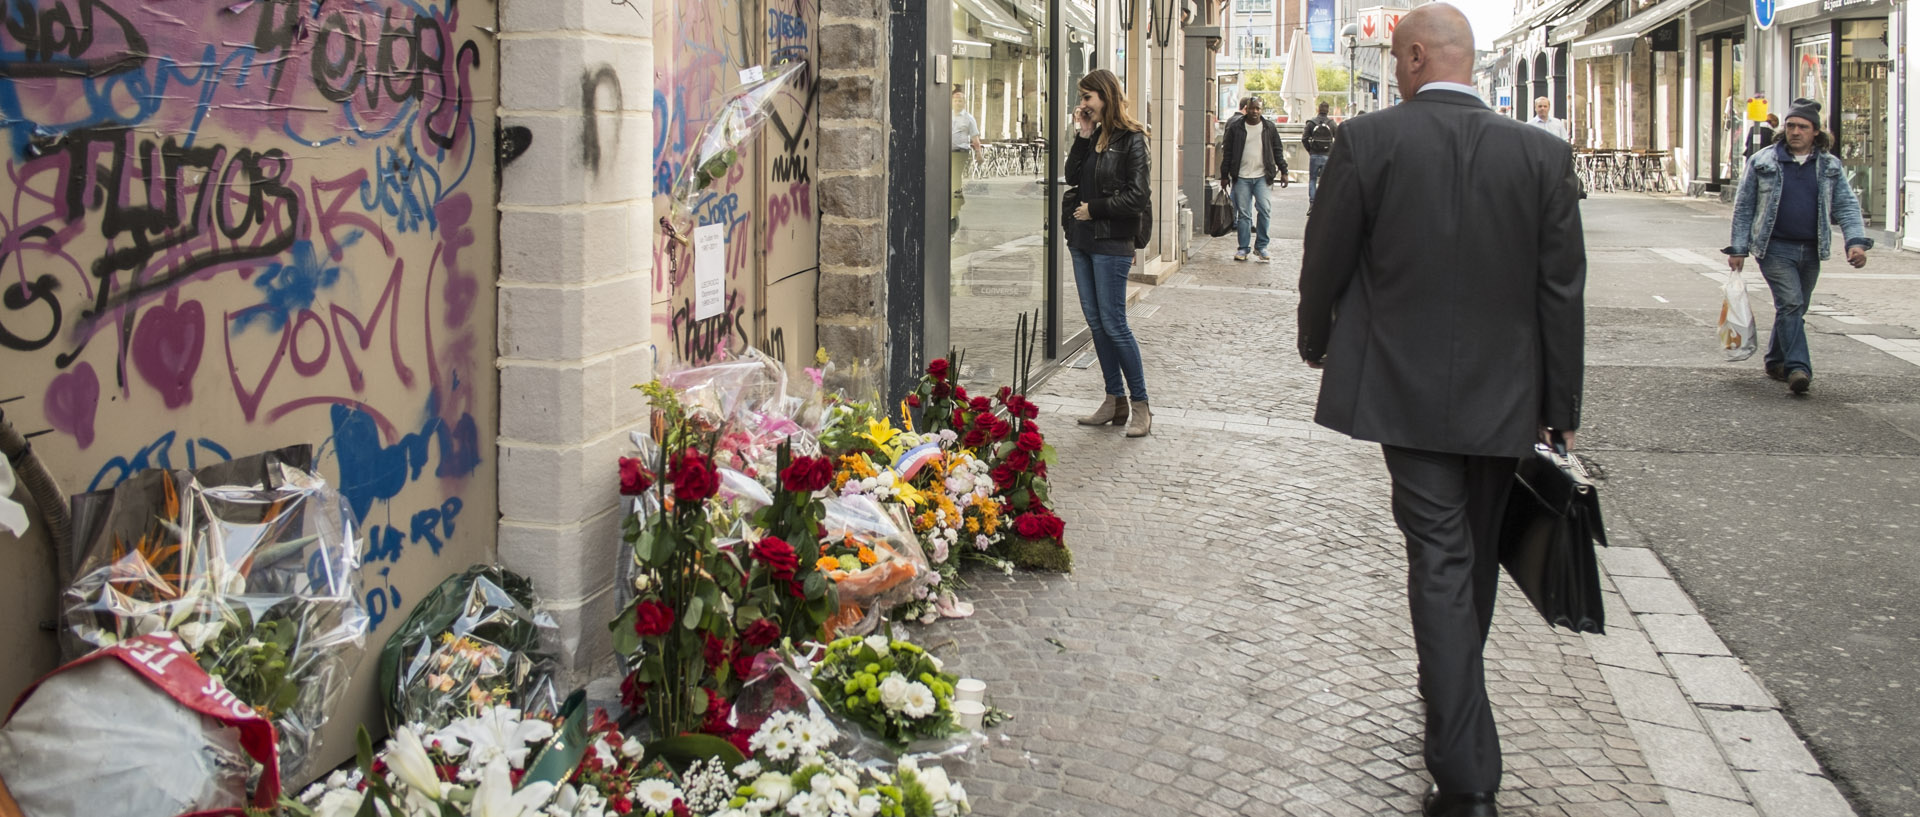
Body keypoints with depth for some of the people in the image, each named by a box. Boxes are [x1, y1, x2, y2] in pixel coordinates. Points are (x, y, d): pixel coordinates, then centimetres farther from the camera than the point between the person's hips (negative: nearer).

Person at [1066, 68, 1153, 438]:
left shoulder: (1131, 140, -10)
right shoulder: (1093, 136, 12)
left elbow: (1139, 196, -15)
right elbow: (1073, 177, 4)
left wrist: (1095, 209, -11)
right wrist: (1082, 137, -3)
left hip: (1111, 244, -8)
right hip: (1082, 240, 8)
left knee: (1113, 324, -7)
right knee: (1095, 322, 10)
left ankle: (1140, 404, 3)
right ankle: (1115, 401, 17)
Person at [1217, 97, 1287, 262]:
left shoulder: (1269, 128, 7)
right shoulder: (1235, 127, 3)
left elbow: (1277, 151, 14)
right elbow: (1227, 152, 6)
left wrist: (1283, 171, 8)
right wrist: (1224, 175, 4)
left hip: (1262, 176, 1)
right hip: (1241, 177, -1)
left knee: (1265, 209, -10)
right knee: (1244, 213, 0)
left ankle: (1261, 246, 2)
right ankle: (1243, 248, 9)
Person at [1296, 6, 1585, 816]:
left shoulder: (1368, 140, -10)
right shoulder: (1543, 152, -3)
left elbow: (1326, 257, -4)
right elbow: (1563, 289, -1)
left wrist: (1318, 343, 16)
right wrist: (1561, 407, 7)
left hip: (1406, 388, -3)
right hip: (1506, 395, 3)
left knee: (1440, 561, -2)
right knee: (1476, 559, 20)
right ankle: (1454, 711, 43)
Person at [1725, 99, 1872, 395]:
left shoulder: (1830, 166, 7)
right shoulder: (1762, 162, 1)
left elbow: (1847, 206, 5)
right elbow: (1744, 207, 4)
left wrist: (1856, 241, -10)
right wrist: (1738, 249, 0)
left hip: (1811, 250, 4)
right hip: (1775, 248, -4)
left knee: (1795, 309, 13)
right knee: (1790, 304, -17)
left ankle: (1776, 362, 30)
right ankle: (1798, 368, -22)